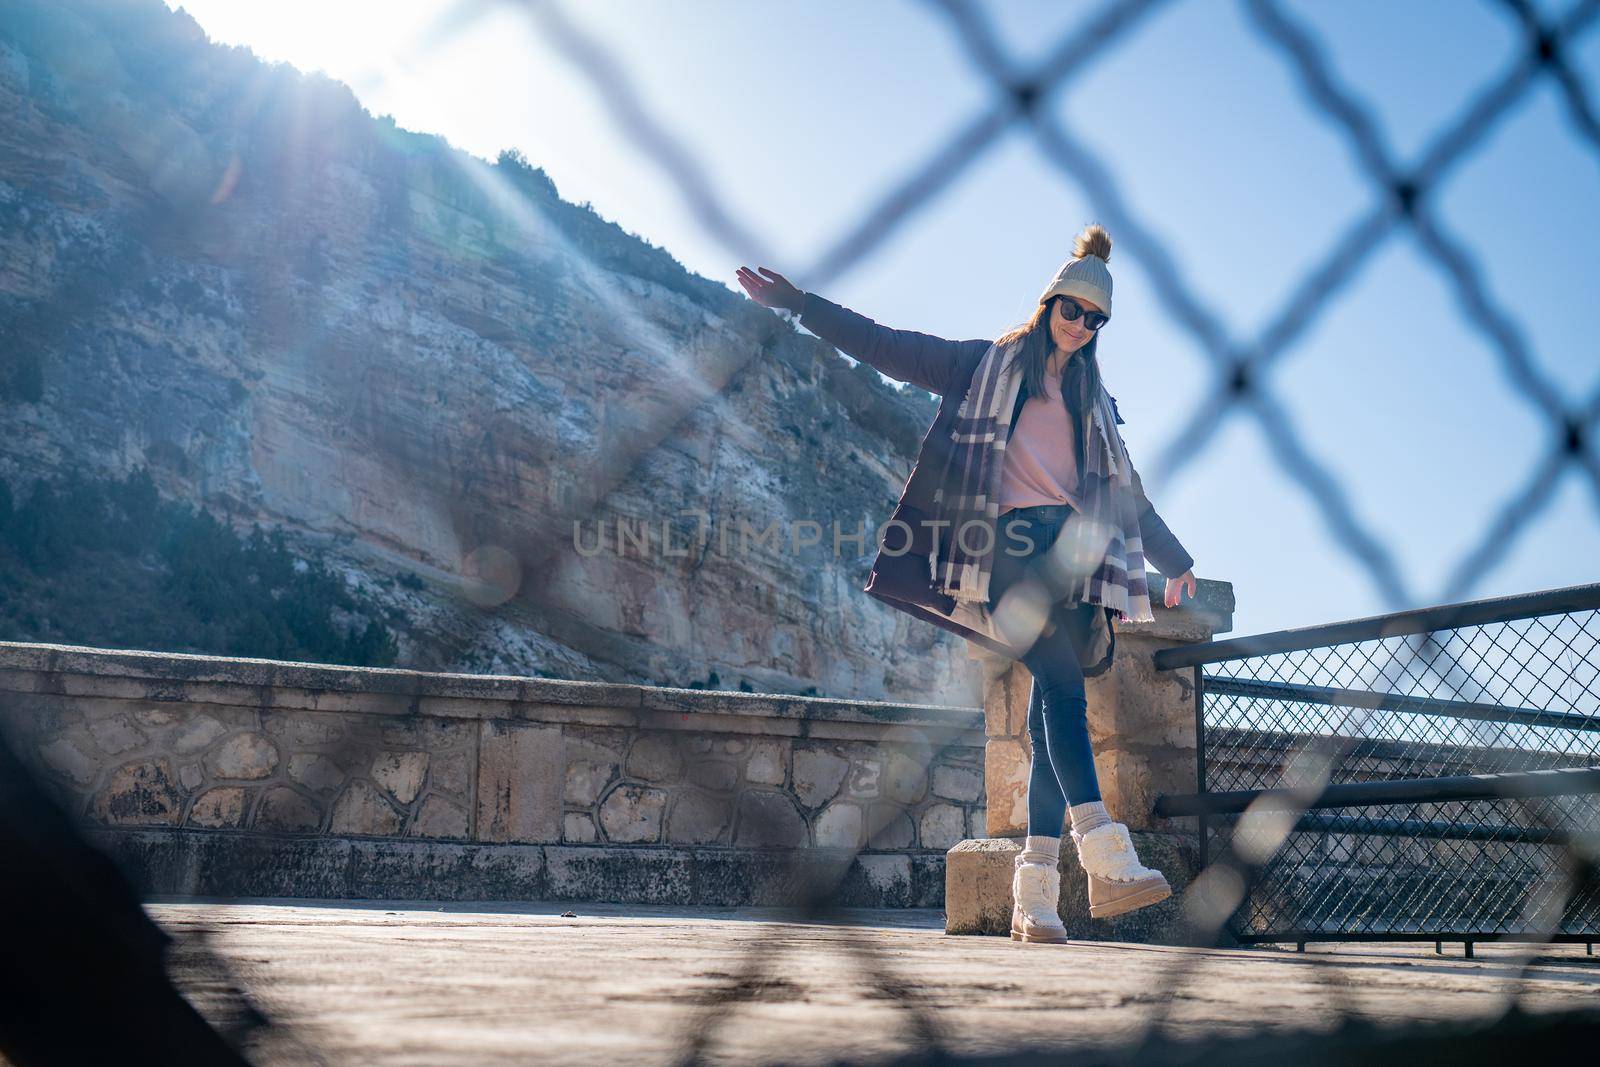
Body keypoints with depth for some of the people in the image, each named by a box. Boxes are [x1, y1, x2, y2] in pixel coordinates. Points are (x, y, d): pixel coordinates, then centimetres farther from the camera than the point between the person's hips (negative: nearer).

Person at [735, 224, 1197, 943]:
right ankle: (1108, 862, -33)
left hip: (1076, 557, 5)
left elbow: (1128, 494, 37)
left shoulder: (1095, 403, 28)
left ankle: (1034, 896, -8)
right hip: (1013, 545, -4)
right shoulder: (983, 366, 15)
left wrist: (1175, 561, 43)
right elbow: (884, 346, 11)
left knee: (1053, 716, -6)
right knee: (1062, 689, -24)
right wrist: (796, 303, 5)